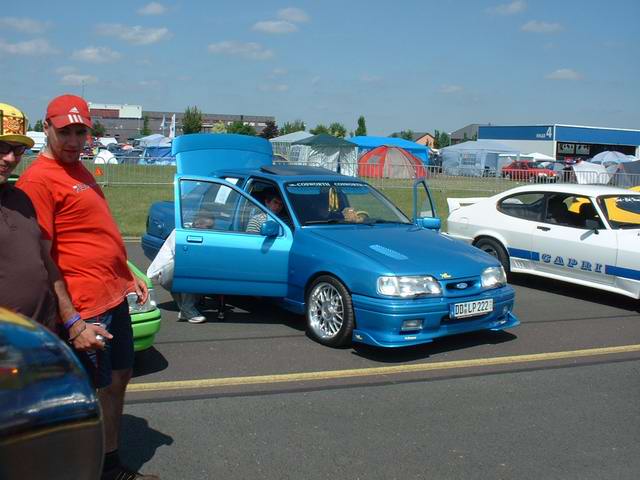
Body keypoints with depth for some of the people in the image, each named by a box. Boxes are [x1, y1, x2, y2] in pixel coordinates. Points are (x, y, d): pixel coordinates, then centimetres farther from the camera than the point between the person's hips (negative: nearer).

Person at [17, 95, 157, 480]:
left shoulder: (78, 167, 14)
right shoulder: (39, 179, -15)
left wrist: (129, 275, 20)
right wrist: (72, 324, -22)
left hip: (115, 296, 10)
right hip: (87, 306, -10)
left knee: (119, 379, 18)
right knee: (98, 392, 2)